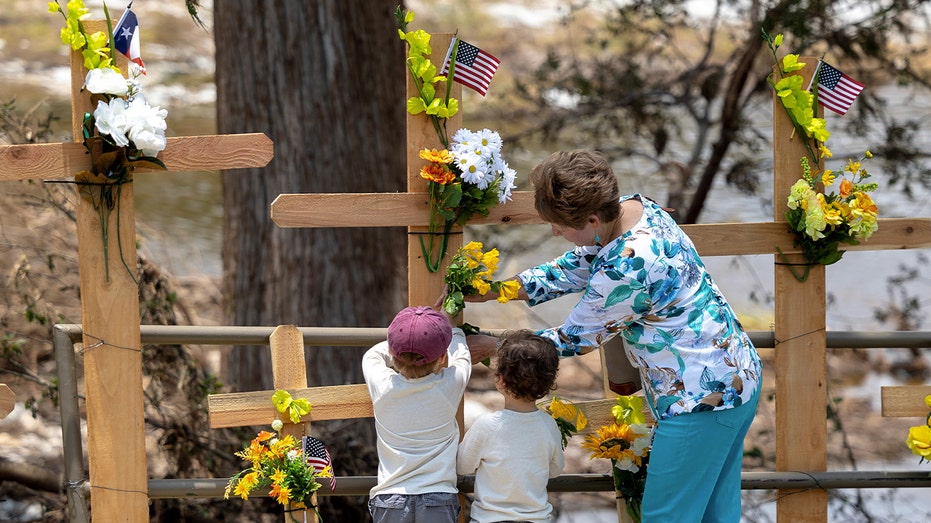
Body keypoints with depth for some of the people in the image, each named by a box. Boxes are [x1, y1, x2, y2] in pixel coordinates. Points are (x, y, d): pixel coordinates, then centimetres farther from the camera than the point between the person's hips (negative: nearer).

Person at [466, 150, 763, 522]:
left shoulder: (626, 269, -30)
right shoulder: (636, 207, -2)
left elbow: (576, 338, -14)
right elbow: (573, 269, 10)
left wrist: (493, 347, -1)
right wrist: (489, 292, 7)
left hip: (701, 398, -10)